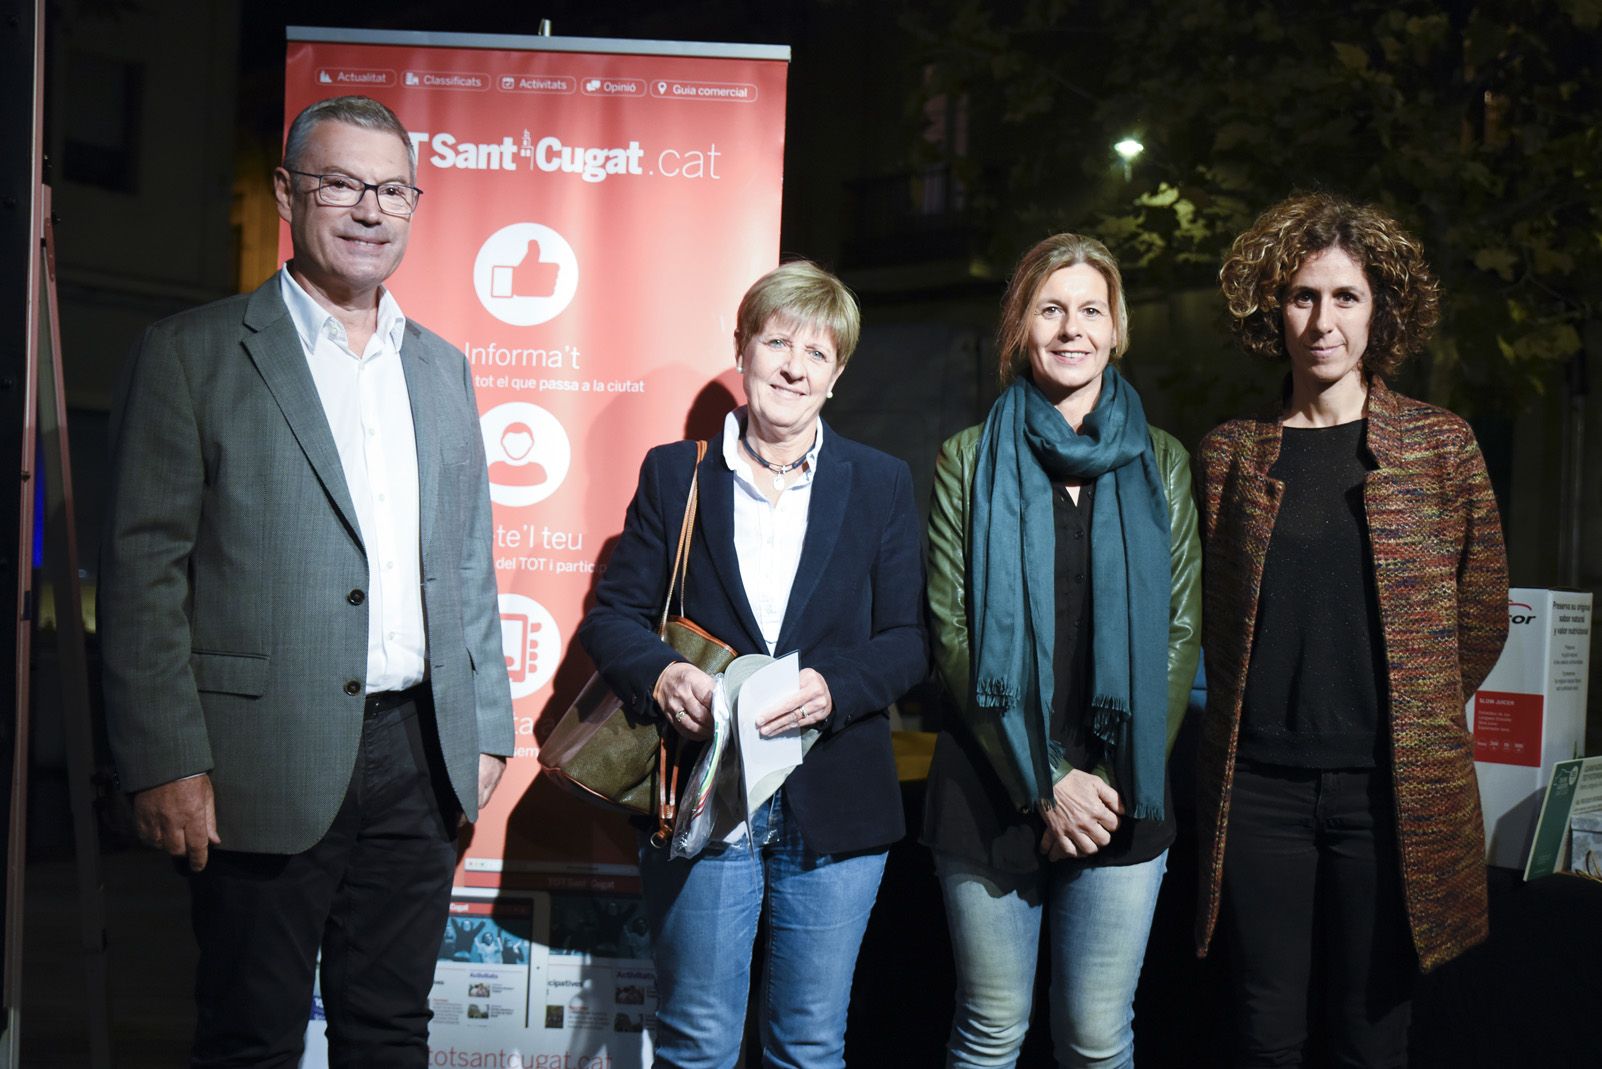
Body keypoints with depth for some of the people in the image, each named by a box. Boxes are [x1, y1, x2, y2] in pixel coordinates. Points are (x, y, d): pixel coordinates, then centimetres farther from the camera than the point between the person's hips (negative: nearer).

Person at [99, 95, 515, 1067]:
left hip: (420, 758, 5)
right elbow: (144, 570, -7)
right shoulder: (193, 355, -2)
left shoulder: (443, 367, 13)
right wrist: (168, 764, -13)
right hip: (267, 766, -4)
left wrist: (487, 726, 12)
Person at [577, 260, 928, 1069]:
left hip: (834, 811, 1)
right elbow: (612, 614, 3)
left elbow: (909, 639, 2)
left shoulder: (881, 484, 6)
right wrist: (659, 674, -19)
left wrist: (834, 686, -18)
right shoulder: (673, 473, 4)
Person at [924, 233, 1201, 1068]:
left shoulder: (1160, 464, 8)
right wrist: (1044, 783, -9)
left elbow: (1181, 630, 5)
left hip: (1122, 796, 1)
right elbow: (955, 632, -2)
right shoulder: (971, 460, 3)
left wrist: (1119, 780, -5)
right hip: (991, 788, -1)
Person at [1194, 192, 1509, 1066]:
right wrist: (1251, 713, 11)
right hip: (1257, 784, 1)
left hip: (1391, 788, -1)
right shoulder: (1227, 453, 6)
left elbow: (1482, 608, 8)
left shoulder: (1439, 443, 2)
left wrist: (1418, 718, 11)